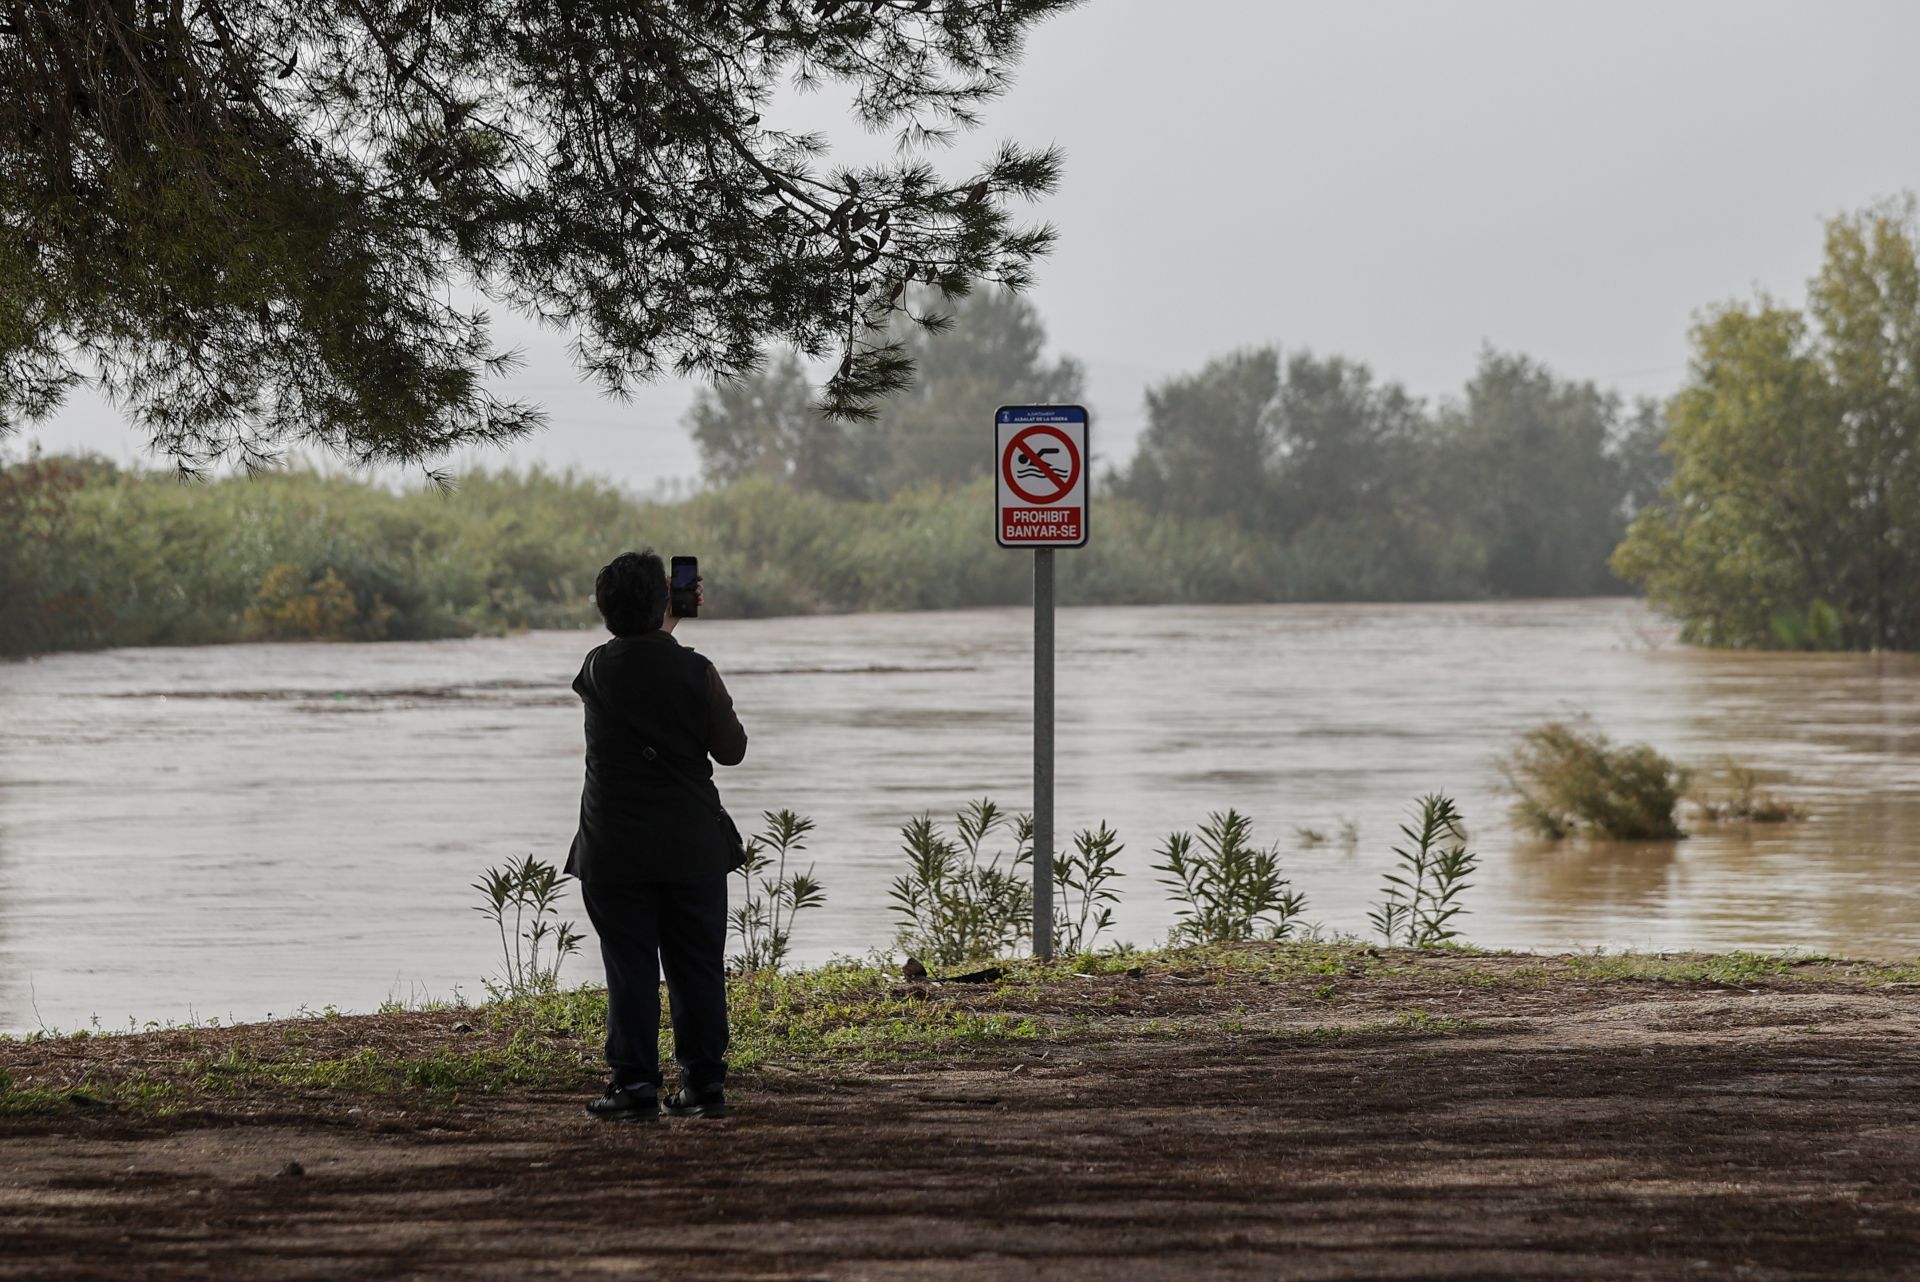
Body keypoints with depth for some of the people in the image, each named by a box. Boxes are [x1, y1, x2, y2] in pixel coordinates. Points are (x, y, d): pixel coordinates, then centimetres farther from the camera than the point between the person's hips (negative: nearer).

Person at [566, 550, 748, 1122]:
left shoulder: (597, 668, -3)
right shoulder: (695, 671, -9)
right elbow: (732, 749, -1)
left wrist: (666, 624, 29)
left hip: (616, 849, 0)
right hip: (693, 845, 0)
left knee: (631, 967, 3)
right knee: (697, 967, 8)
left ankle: (635, 1083, -1)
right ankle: (703, 1083, 11)